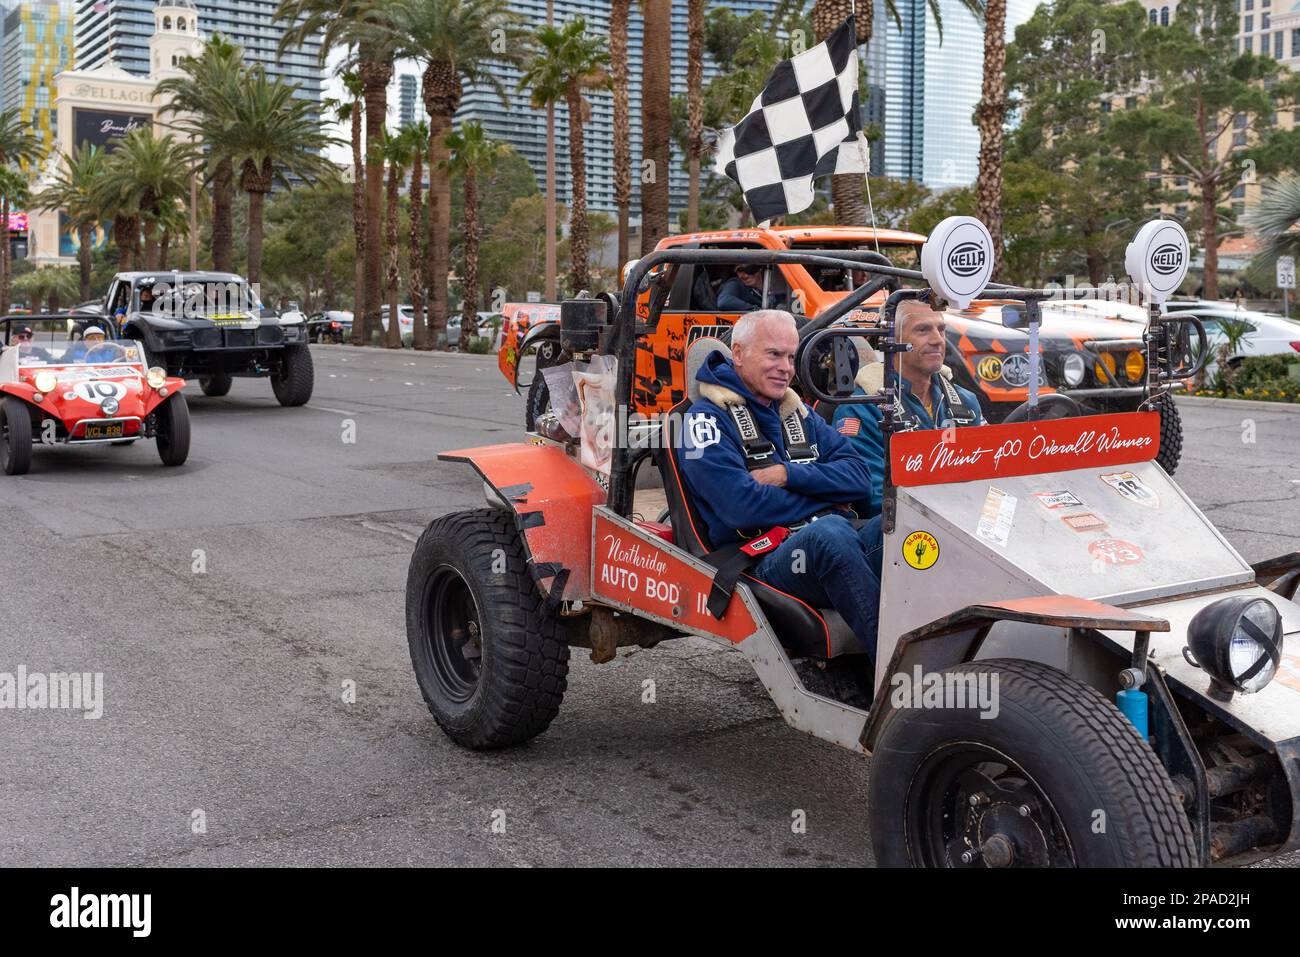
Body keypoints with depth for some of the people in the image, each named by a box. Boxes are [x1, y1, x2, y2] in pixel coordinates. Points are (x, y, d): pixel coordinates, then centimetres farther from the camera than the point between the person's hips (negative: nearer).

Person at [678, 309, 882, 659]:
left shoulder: (796, 411, 23)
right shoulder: (707, 418, 1)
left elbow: (859, 477, 10)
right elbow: (742, 506, -15)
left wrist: (789, 474, -7)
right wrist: (825, 502, -3)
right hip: (764, 564, -6)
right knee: (830, 532, -36)